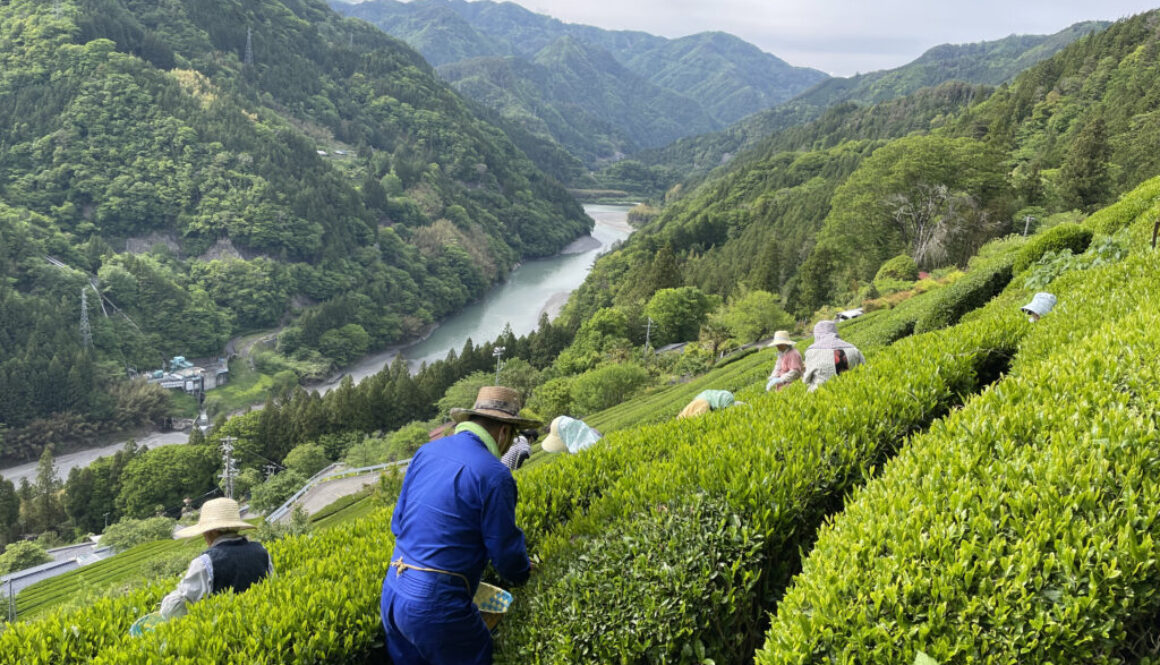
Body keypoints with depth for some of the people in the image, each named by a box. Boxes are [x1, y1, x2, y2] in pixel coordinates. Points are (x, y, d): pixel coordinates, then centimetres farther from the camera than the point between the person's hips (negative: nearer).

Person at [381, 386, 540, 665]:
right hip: (435, 605, -7)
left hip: (392, 593, 7)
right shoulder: (493, 474, -16)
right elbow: (505, 550, -8)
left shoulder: (427, 452, 6)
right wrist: (524, 572, 14)